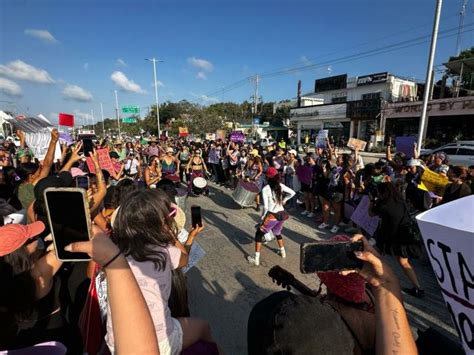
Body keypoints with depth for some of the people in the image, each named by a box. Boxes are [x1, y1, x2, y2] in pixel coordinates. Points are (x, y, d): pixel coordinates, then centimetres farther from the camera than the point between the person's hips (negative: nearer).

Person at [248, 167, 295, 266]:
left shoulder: (265, 189, -16)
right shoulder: (281, 186, -1)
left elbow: (266, 207, -19)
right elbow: (293, 193, 7)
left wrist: (262, 216, -3)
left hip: (271, 216, -6)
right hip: (281, 214, 6)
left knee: (259, 235, 11)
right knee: (277, 233, 33)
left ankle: (256, 259, 13)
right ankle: (283, 252, 48)